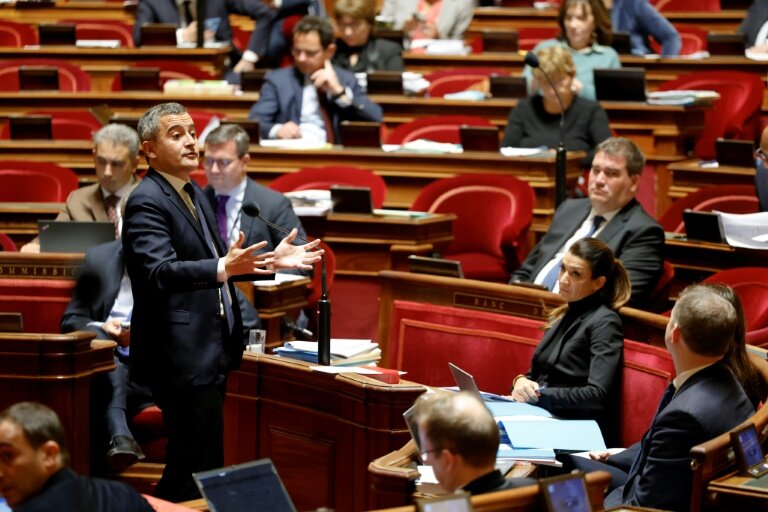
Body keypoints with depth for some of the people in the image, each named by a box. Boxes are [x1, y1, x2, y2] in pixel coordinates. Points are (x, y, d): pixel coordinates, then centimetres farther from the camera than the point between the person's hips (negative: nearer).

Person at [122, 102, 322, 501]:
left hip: (211, 353, 10)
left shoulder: (193, 193, 16)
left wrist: (271, 260, 12)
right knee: (199, 469, -10)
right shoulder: (146, 202, -13)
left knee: (189, 465, 15)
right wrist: (224, 269, -39)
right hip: (183, 358, -10)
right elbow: (160, 271, -27)